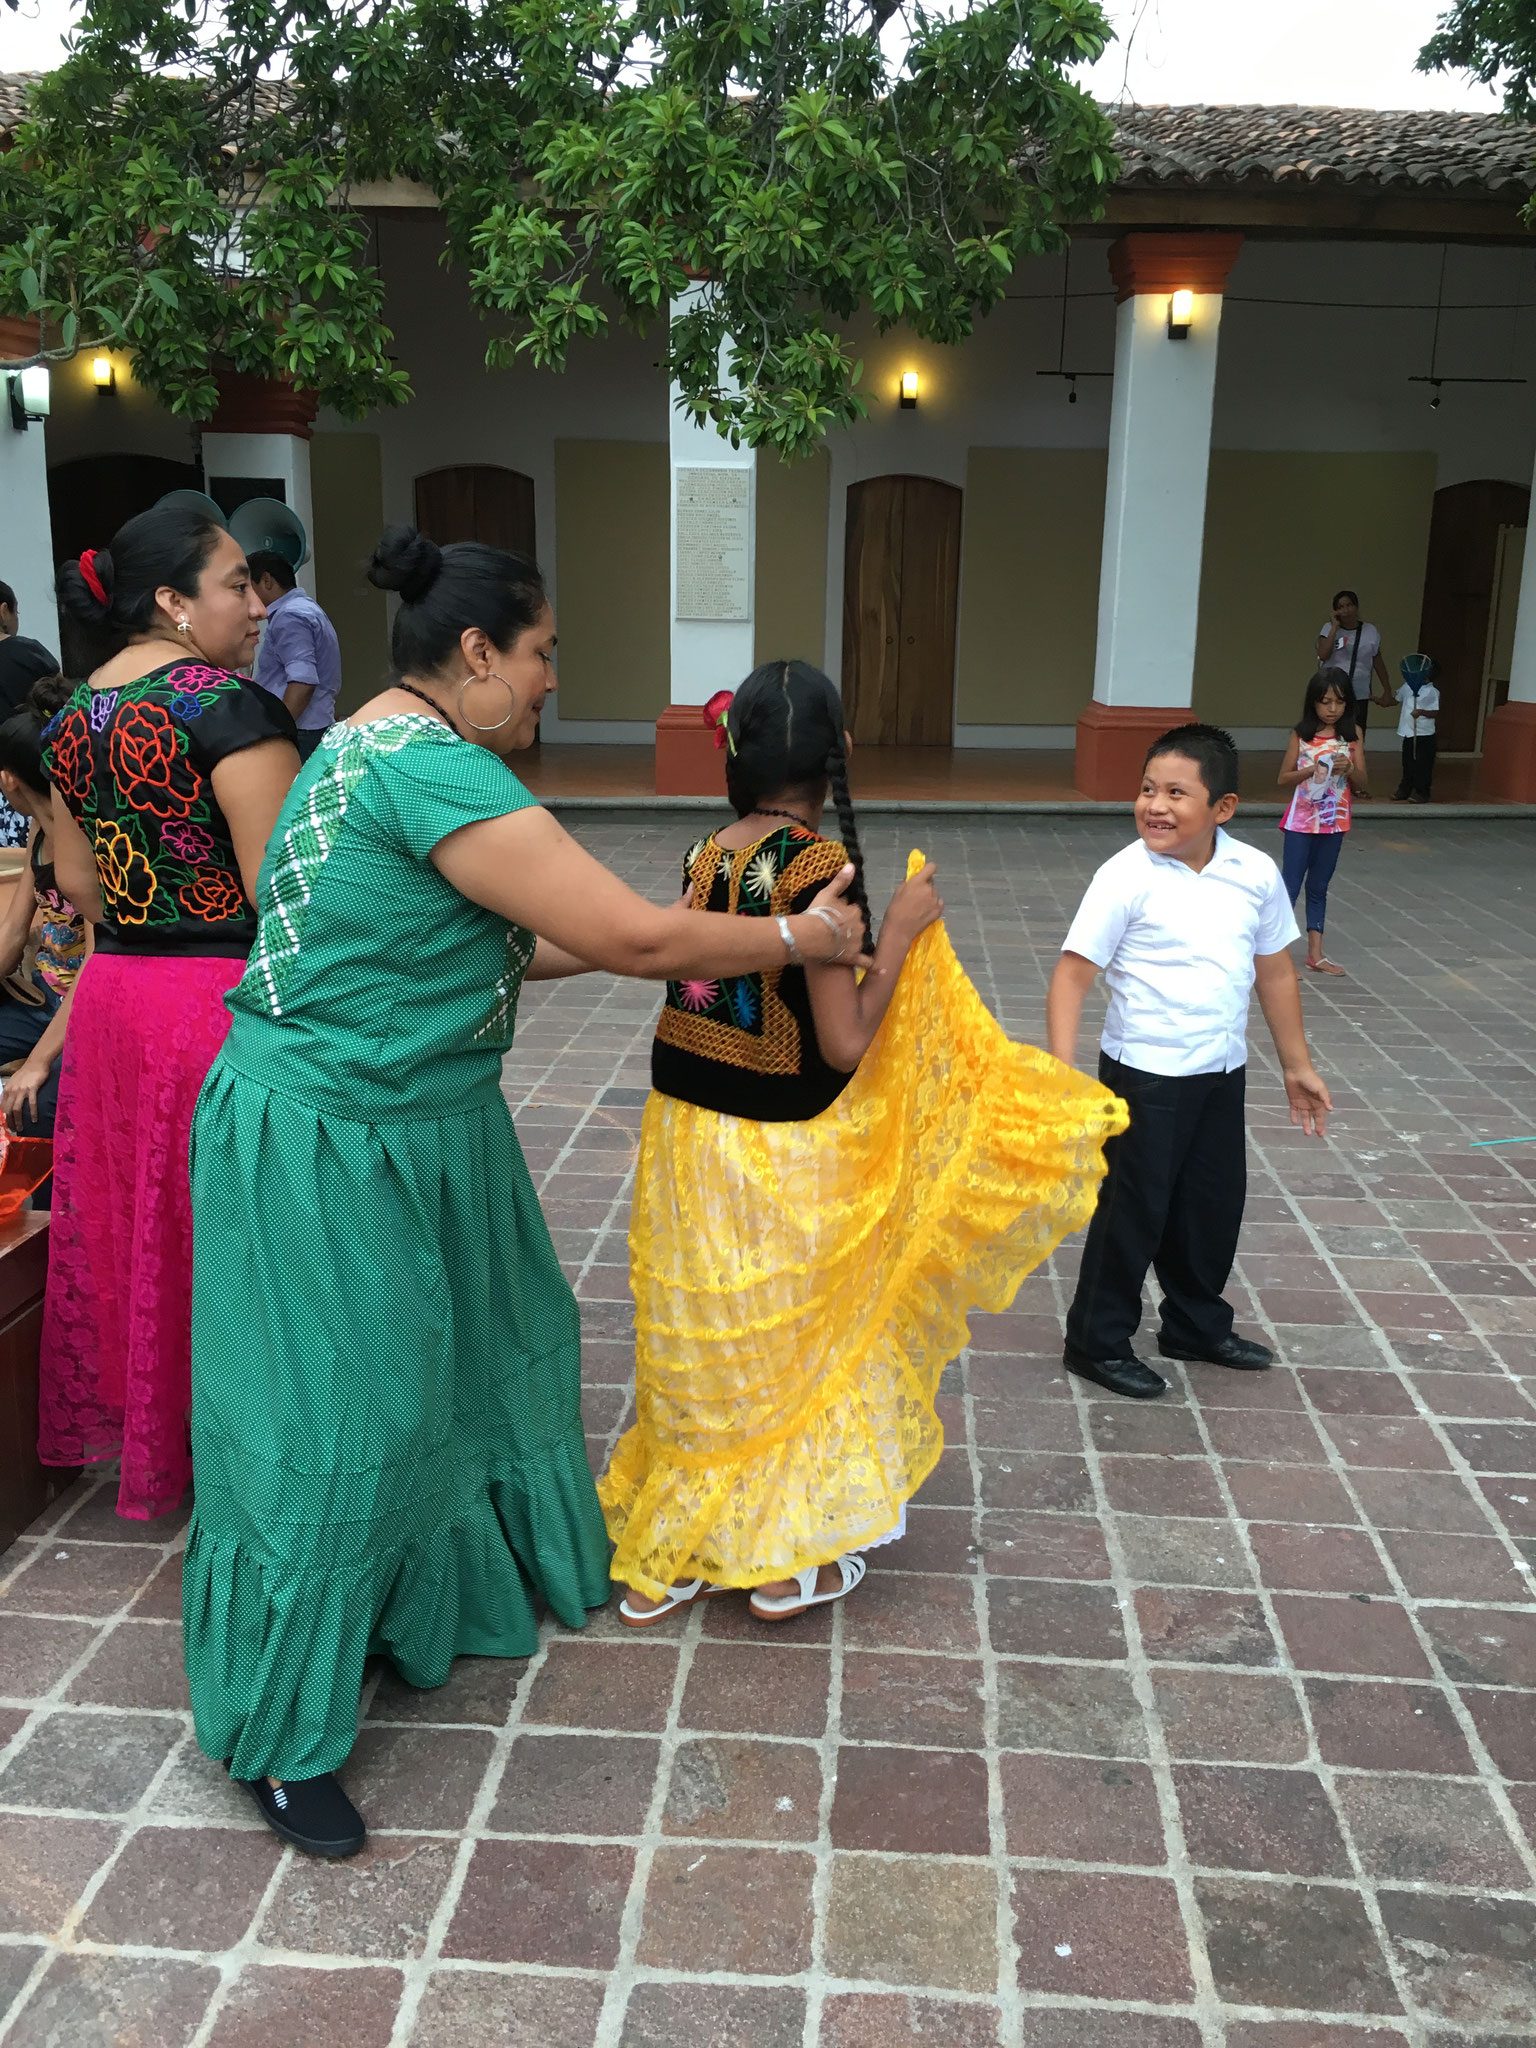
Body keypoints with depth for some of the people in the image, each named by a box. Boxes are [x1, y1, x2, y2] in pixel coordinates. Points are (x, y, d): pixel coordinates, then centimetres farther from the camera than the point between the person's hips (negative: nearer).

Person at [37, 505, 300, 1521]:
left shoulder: (75, 715, 8)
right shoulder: (229, 703, -17)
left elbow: (76, 881, 13)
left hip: (112, 994, 8)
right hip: (230, 1007, -8)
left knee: (137, 1219, 19)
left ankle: (140, 1424, 37)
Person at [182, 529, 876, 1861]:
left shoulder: (375, 744, 9)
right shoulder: (433, 767, -24)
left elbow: (485, 946, 14)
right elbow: (631, 933, -26)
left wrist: (635, 957, 6)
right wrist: (800, 938, -11)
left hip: (417, 1127, 11)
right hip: (328, 1149, -11)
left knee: (476, 1346, 22)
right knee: (338, 1421, 1)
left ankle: (482, 1573, 46)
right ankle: (284, 1739, 20)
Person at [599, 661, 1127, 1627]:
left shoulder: (709, 854, 1)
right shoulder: (821, 865, -19)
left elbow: (723, 984, 8)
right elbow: (845, 1044, -20)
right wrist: (900, 934, -11)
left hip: (685, 1136, 6)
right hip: (778, 1155, -6)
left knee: (699, 1343, 19)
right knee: (790, 1343, 14)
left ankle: (661, 1559, 31)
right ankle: (784, 1563, 29)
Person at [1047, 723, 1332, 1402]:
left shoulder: (1256, 873, -2)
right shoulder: (1128, 876, -17)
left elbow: (1274, 970, 10)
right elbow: (1073, 973, -18)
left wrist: (1296, 1065, 15)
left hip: (1222, 1071, 6)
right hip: (1145, 1073, -5)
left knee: (1214, 1204, 18)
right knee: (1133, 1208, 3)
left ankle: (1196, 1325, 40)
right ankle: (1097, 1341, 22)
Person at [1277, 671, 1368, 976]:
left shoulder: (1352, 735, 2)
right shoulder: (1302, 734, -4)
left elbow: (1361, 784, 2)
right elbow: (1283, 779, -4)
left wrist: (1349, 769, -18)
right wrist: (1311, 770, -20)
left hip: (1334, 822, 3)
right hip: (1301, 821, -3)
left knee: (1319, 888, 12)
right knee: (1289, 886, -1)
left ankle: (1315, 953, 17)